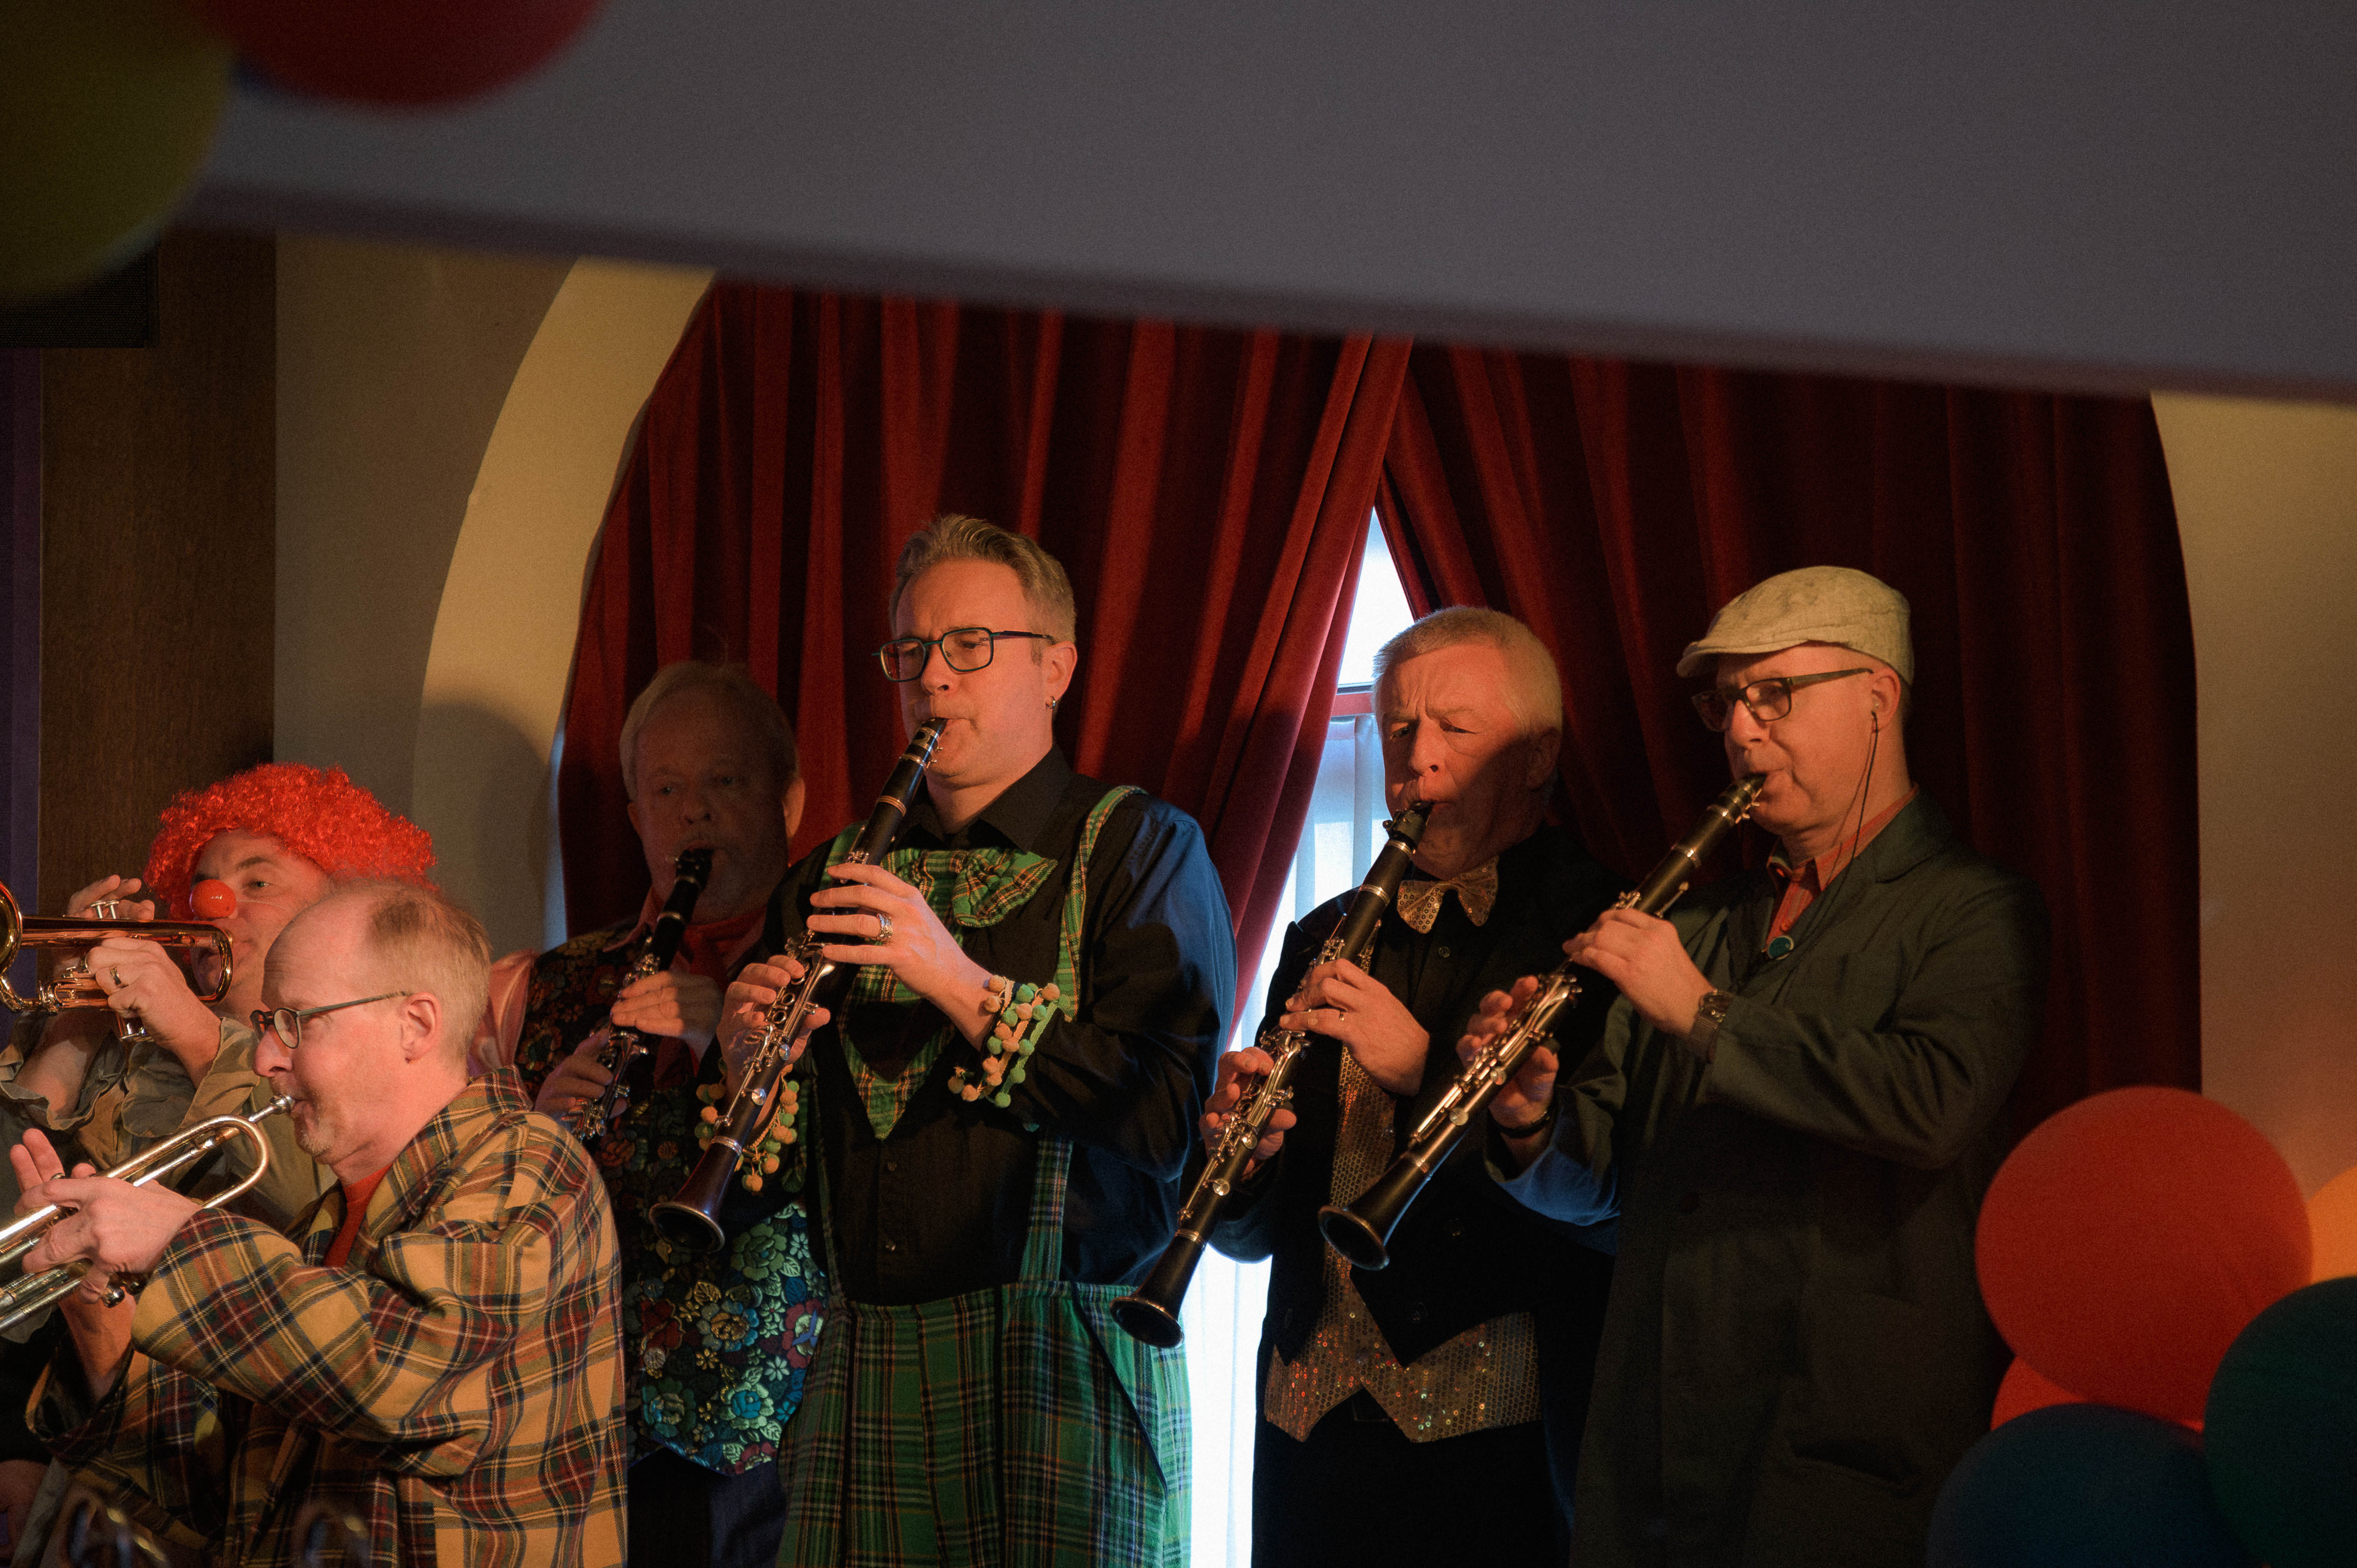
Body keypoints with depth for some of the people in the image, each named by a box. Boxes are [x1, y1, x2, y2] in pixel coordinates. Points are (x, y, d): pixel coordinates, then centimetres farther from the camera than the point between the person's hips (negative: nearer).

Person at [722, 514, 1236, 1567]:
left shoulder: (1139, 850, 1)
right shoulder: (831, 882, 16)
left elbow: (1165, 1113, -13)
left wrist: (964, 985, -20)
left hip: (1064, 1369, -4)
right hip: (861, 1364, 4)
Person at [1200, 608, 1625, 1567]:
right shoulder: (1326, 943, 15)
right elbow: (1254, 1233, 14)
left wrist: (1426, 1068, -23)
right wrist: (1239, 1154, -9)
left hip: (1503, 1443, -5)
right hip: (1310, 1430, 5)